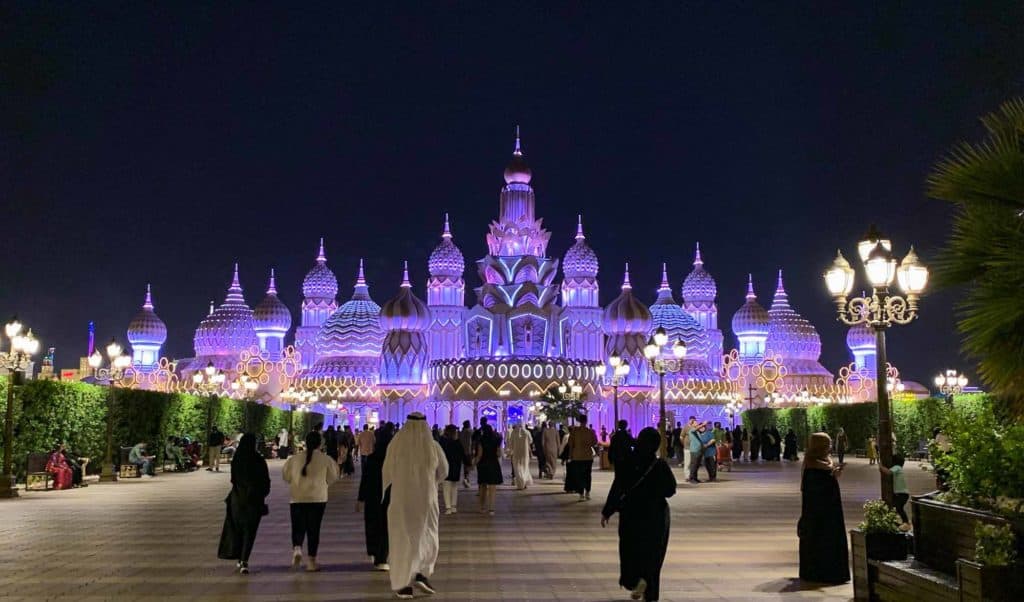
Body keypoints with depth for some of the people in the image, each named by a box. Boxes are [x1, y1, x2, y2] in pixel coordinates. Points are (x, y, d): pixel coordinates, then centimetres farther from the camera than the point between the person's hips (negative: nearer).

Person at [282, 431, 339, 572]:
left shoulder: (295, 458, -1)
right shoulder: (325, 459, -5)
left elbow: (286, 475, 8)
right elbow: (333, 477, 5)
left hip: (297, 498, 1)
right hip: (318, 498, -1)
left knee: (298, 527, 12)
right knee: (313, 529, 7)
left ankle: (296, 548, -15)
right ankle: (311, 561, 10)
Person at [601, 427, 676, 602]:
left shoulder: (627, 463, -11)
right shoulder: (661, 465, -11)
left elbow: (616, 489, -10)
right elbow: (671, 490, -3)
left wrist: (607, 512, -3)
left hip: (632, 512, -1)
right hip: (656, 514, 1)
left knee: (631, 549, 15)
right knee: (652, 553, 13)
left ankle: (636, 579, -9)